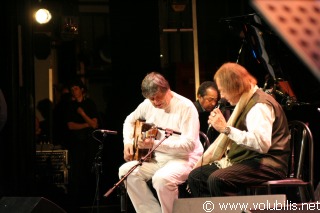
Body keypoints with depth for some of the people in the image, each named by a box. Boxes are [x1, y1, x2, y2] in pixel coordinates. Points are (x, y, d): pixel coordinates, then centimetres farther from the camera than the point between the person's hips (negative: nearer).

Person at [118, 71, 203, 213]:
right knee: (126, 171, -13)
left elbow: (189, 144, -24)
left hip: (184, 159, -7)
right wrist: (128, 142, 5)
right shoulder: (148, 104, 5)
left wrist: (155, 144, -31)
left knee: (162, 178, -36)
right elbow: (130, 120, 24)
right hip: (156, 158, 7)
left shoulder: (186, 107, -17)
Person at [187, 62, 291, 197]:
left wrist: (226, 128, -27)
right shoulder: (243, 103, 19)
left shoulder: (260, 106, -14)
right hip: (245, 161, 11)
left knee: (217, 179, -32)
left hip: (266, 165, -11)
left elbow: (262, 143, -30)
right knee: (195, 176, 3)